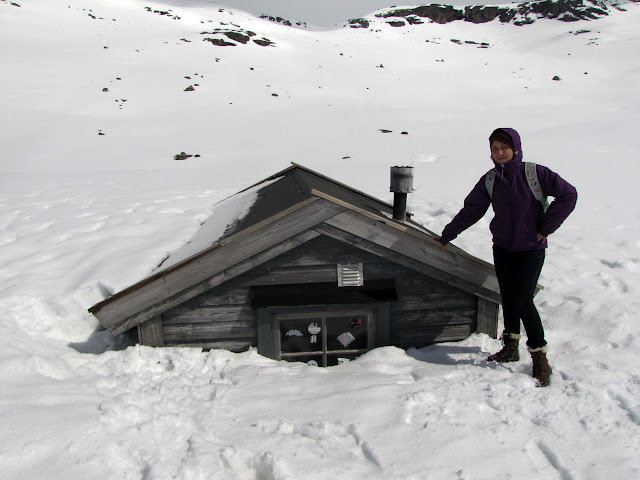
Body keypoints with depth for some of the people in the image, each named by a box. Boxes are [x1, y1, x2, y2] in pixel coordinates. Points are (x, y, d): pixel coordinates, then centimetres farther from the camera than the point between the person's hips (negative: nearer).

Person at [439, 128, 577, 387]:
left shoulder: (535, 174, -11)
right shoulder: (489, 181, 1)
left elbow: (568, 194, -10)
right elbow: (471, 211, 11)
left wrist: (545, 227, -11)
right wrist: (447, 235, 14)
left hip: (531, 249, -4)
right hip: (502, 248, 4)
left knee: (523, 301, -11)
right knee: (508, 298, 10)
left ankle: (540, 357, 3)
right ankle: (511, 348, 28)